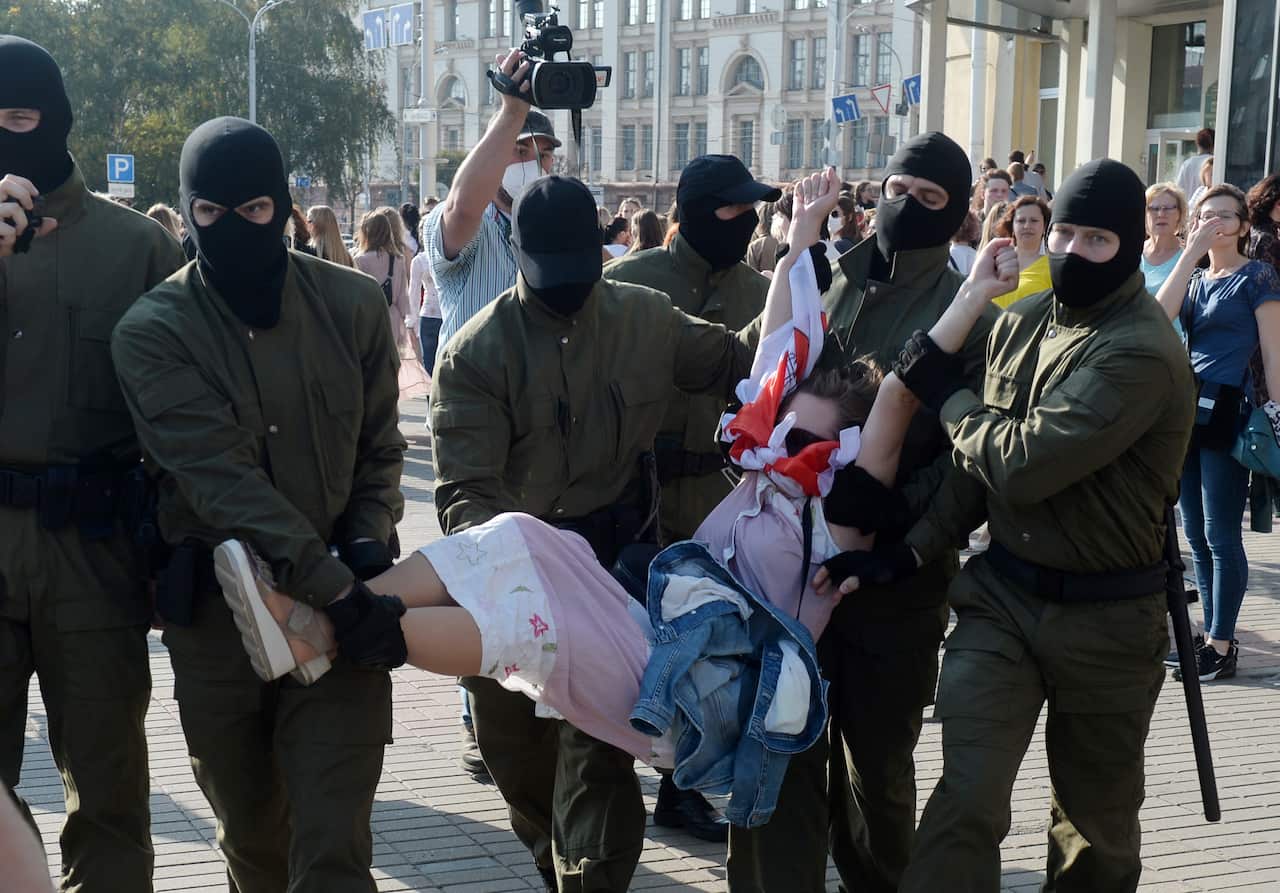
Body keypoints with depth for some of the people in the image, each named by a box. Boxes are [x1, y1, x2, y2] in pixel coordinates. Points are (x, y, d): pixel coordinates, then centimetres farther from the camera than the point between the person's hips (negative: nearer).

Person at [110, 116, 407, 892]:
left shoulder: (352, 305, 1)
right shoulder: (153, 331, -8)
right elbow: (219, 476, -18)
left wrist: (368, 541, -9)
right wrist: (327, 585, -26)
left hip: (343, 596, 0)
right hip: (217, 613, 0)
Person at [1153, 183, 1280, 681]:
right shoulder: (1196, 278, 17)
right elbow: (1160, 314, -4)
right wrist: (1192, 249, -7)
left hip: (1226, 411, -6)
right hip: (1187, 409, 6)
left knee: (1220, 534, -5)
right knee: (1196, 536, 9)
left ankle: (1223, 645, 2)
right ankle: (1211, 636, 18)